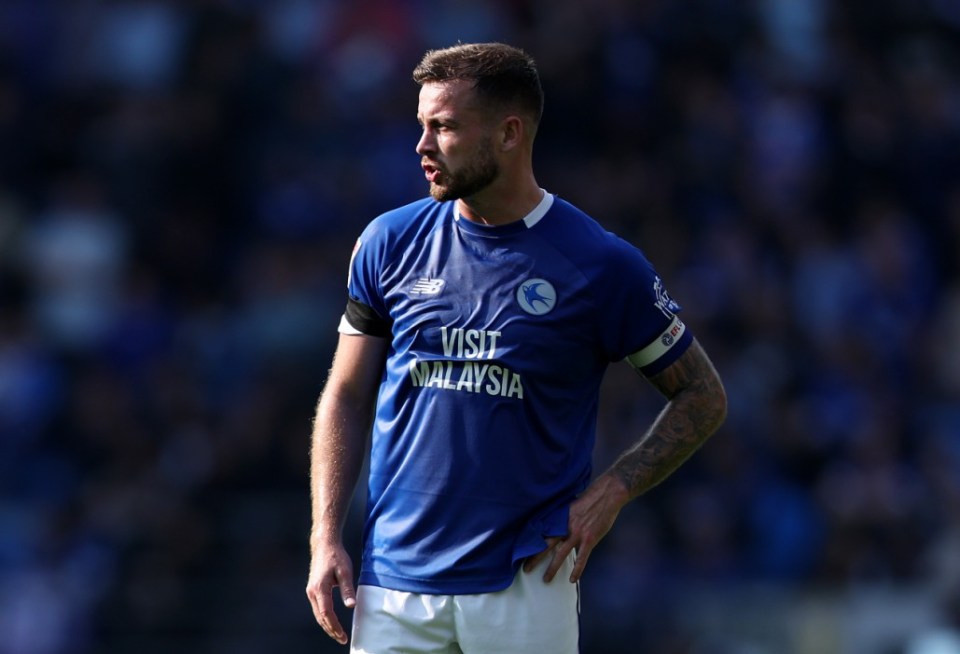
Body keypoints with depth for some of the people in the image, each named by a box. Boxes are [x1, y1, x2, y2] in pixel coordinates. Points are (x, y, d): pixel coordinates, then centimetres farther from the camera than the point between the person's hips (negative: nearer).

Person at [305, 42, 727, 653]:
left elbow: (702, 397, 4)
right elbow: (347, 398, 11)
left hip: (528, 582, -2)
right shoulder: (390, 242, 5)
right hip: (395, 580, 3)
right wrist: (327, 537, 1)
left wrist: (610, 492, -8)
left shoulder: (602, 264, -4)